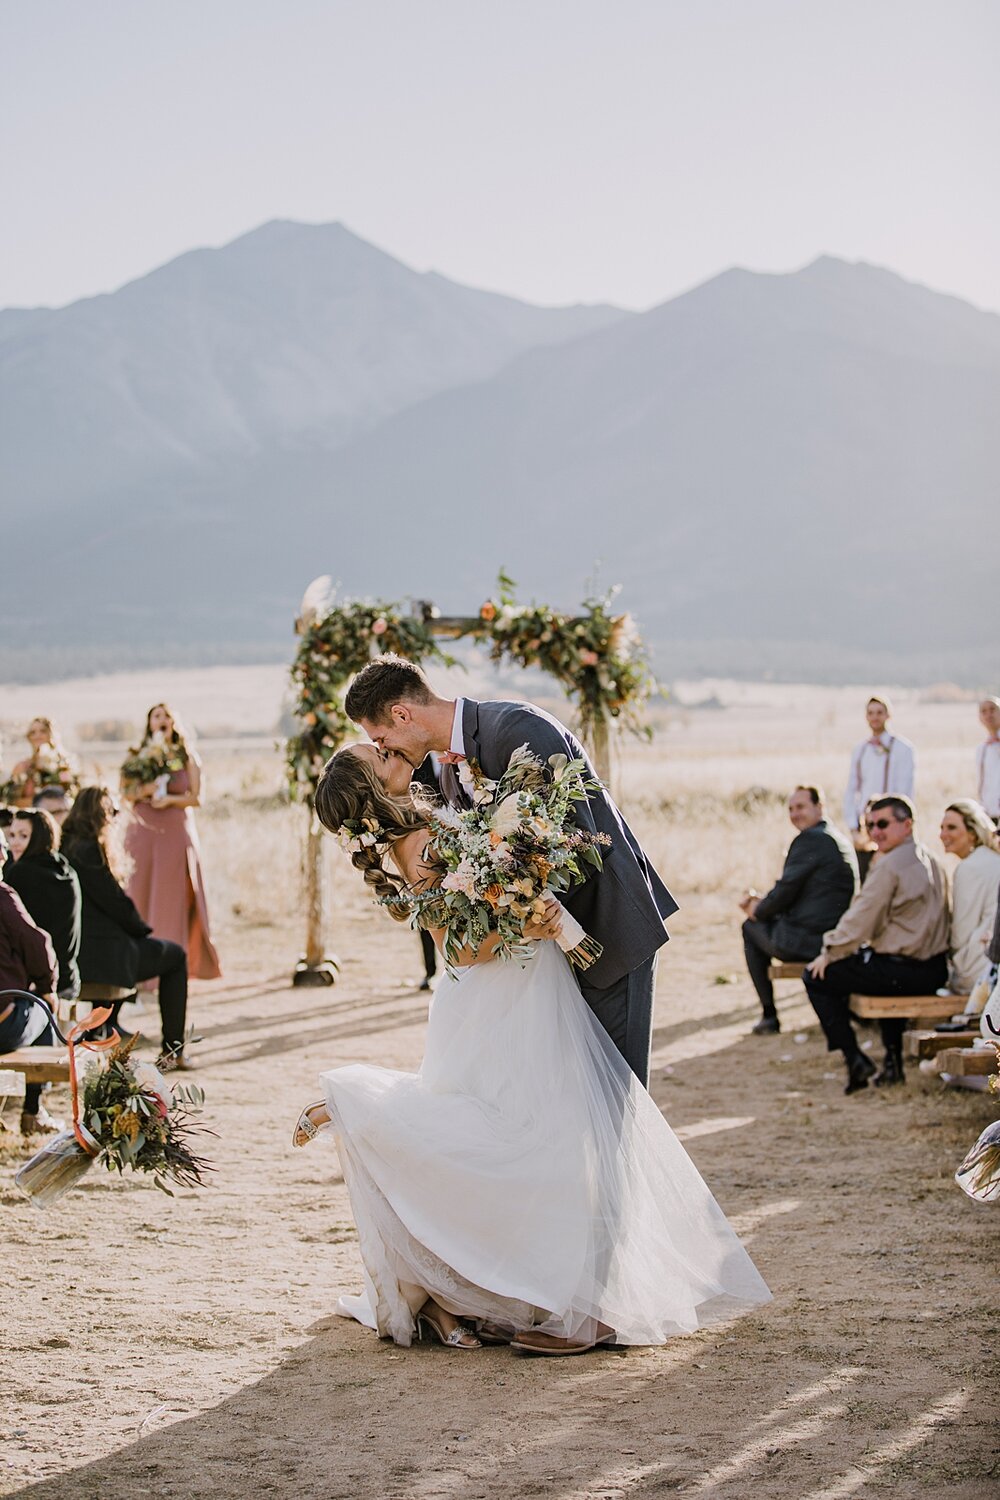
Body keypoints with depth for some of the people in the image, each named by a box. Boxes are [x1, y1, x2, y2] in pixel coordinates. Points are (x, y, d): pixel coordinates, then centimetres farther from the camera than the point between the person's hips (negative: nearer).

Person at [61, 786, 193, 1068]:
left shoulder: (64, 846, 10)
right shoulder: (88, 851, -18)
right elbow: (115, 902, -16)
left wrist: (139, 929, 16)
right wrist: (144, 929, 1)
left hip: (68, 953, 9)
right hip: (98, 955, -9)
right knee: (175, 956, 13)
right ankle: (173, 1050, 12)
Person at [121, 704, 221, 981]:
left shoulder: (187, 758, 8)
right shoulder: (138, 756, 10)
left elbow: (196, 797, 2)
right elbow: (125, 792, 4)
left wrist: (171, 799, -13)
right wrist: (143, 790, -15)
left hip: (176, 833, -1)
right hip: (142, 832, 1)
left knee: (172, 896, -4)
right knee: (141, 894, -3)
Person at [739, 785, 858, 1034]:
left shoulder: (809, 839, -15)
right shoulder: (841, 840, 15)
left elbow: (787, 889, -15)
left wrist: (757, 911, 3)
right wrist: (762, 902, 13)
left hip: (806, 942, -9)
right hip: (840, 939, 9)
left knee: (751, 927, 16)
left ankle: (769, 1015, 15)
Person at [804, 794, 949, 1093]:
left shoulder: (890, 865, -15)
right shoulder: (930, 861, 13)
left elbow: (860, 920, -15)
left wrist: (829, 953, 0)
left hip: (905, 972, -9)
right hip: (935, 970, 9)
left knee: (817, 977, 3)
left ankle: (855, 1060, 1)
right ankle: (893, 1062, 33)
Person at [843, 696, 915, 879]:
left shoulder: (902, 748, -2)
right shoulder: (859, 750, 15)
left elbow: (904, 795, -7)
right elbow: (850, 792, 15)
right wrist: (854, 831, 3)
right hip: (862, 829, 5)